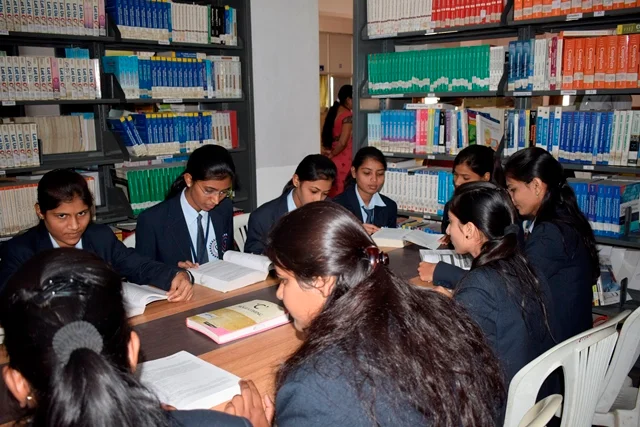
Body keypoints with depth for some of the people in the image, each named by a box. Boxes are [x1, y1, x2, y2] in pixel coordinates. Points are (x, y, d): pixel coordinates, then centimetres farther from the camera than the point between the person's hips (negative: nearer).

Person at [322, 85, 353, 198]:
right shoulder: (347, 115, -14)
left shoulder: (334, 111, 11)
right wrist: (332, 155, -6)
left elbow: (327, 134, 17)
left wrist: (328, 150, 11)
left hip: (334, 160, 9)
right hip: (343, 160, -8)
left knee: (333, 192, 12)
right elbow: (343, 142, -20)